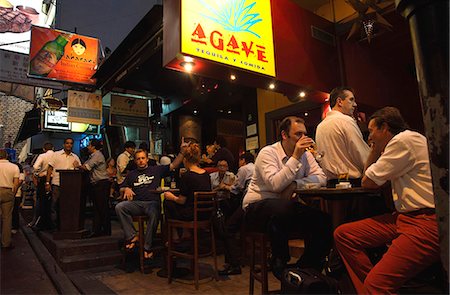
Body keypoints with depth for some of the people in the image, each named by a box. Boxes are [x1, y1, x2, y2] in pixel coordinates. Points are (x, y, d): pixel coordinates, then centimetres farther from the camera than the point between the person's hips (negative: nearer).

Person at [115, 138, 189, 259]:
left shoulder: (156, 170, 15)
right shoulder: (131, 174, 25)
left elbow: (173, 165, 6)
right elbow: (121, 188, 28)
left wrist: (182, 151, -6)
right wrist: (126, 189, 2)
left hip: (153, 202, -3)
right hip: (136, 203, 3)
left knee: (154, 213, -37)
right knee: (119, 207, -25)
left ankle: (147, 247, -26)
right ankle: (132, 236, -18)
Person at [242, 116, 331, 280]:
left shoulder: (305, 155, 6)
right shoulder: (268, 153, -13)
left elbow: (321, 178, -6)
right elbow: (275, 185, -27)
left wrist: (295, 184, -20)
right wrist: (295, 157, -25)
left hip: (286, 208, 6)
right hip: (257, 206, -6)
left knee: (324, 220, -15)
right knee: (282, 208, -38)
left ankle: (306, 268, 6)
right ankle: (280, 265, -13)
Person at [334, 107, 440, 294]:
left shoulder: (405, 139, -11)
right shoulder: (404, 142, 19)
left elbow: (368, 182, -6)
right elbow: (370, 177, 24)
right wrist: (375, 149, 17)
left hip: (427, 223, -10)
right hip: (405, 216, 10)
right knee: (342, 235, 1)